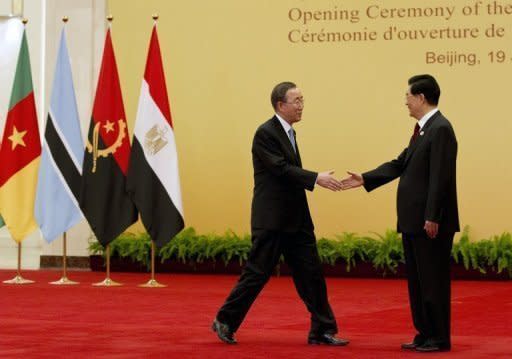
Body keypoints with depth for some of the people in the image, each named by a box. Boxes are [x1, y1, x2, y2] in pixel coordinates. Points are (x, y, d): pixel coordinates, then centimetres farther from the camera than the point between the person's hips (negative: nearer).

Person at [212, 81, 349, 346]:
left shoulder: (289, 133, 15)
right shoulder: (265, 133, -13)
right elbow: (281, 168, -21)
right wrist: (316, 178, -27)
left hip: (296, 220, 8)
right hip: (271, 220, -8)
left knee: (311, 274, 4)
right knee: (257, 274, -2)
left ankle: (322, 331, 7)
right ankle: (225, 322, 12)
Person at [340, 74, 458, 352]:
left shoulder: (440, 129, -15)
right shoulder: (423, 129, 15)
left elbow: (440, 177, -20)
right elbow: (401, 164, 18)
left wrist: (432, 218, -22)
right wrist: (365, 179, 13)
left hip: (430, 223, -10)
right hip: (414, 221, 10)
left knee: (433, 280, -3)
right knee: (417, 280, 14)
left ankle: (439, 338, 4)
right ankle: (425, 334, 20)